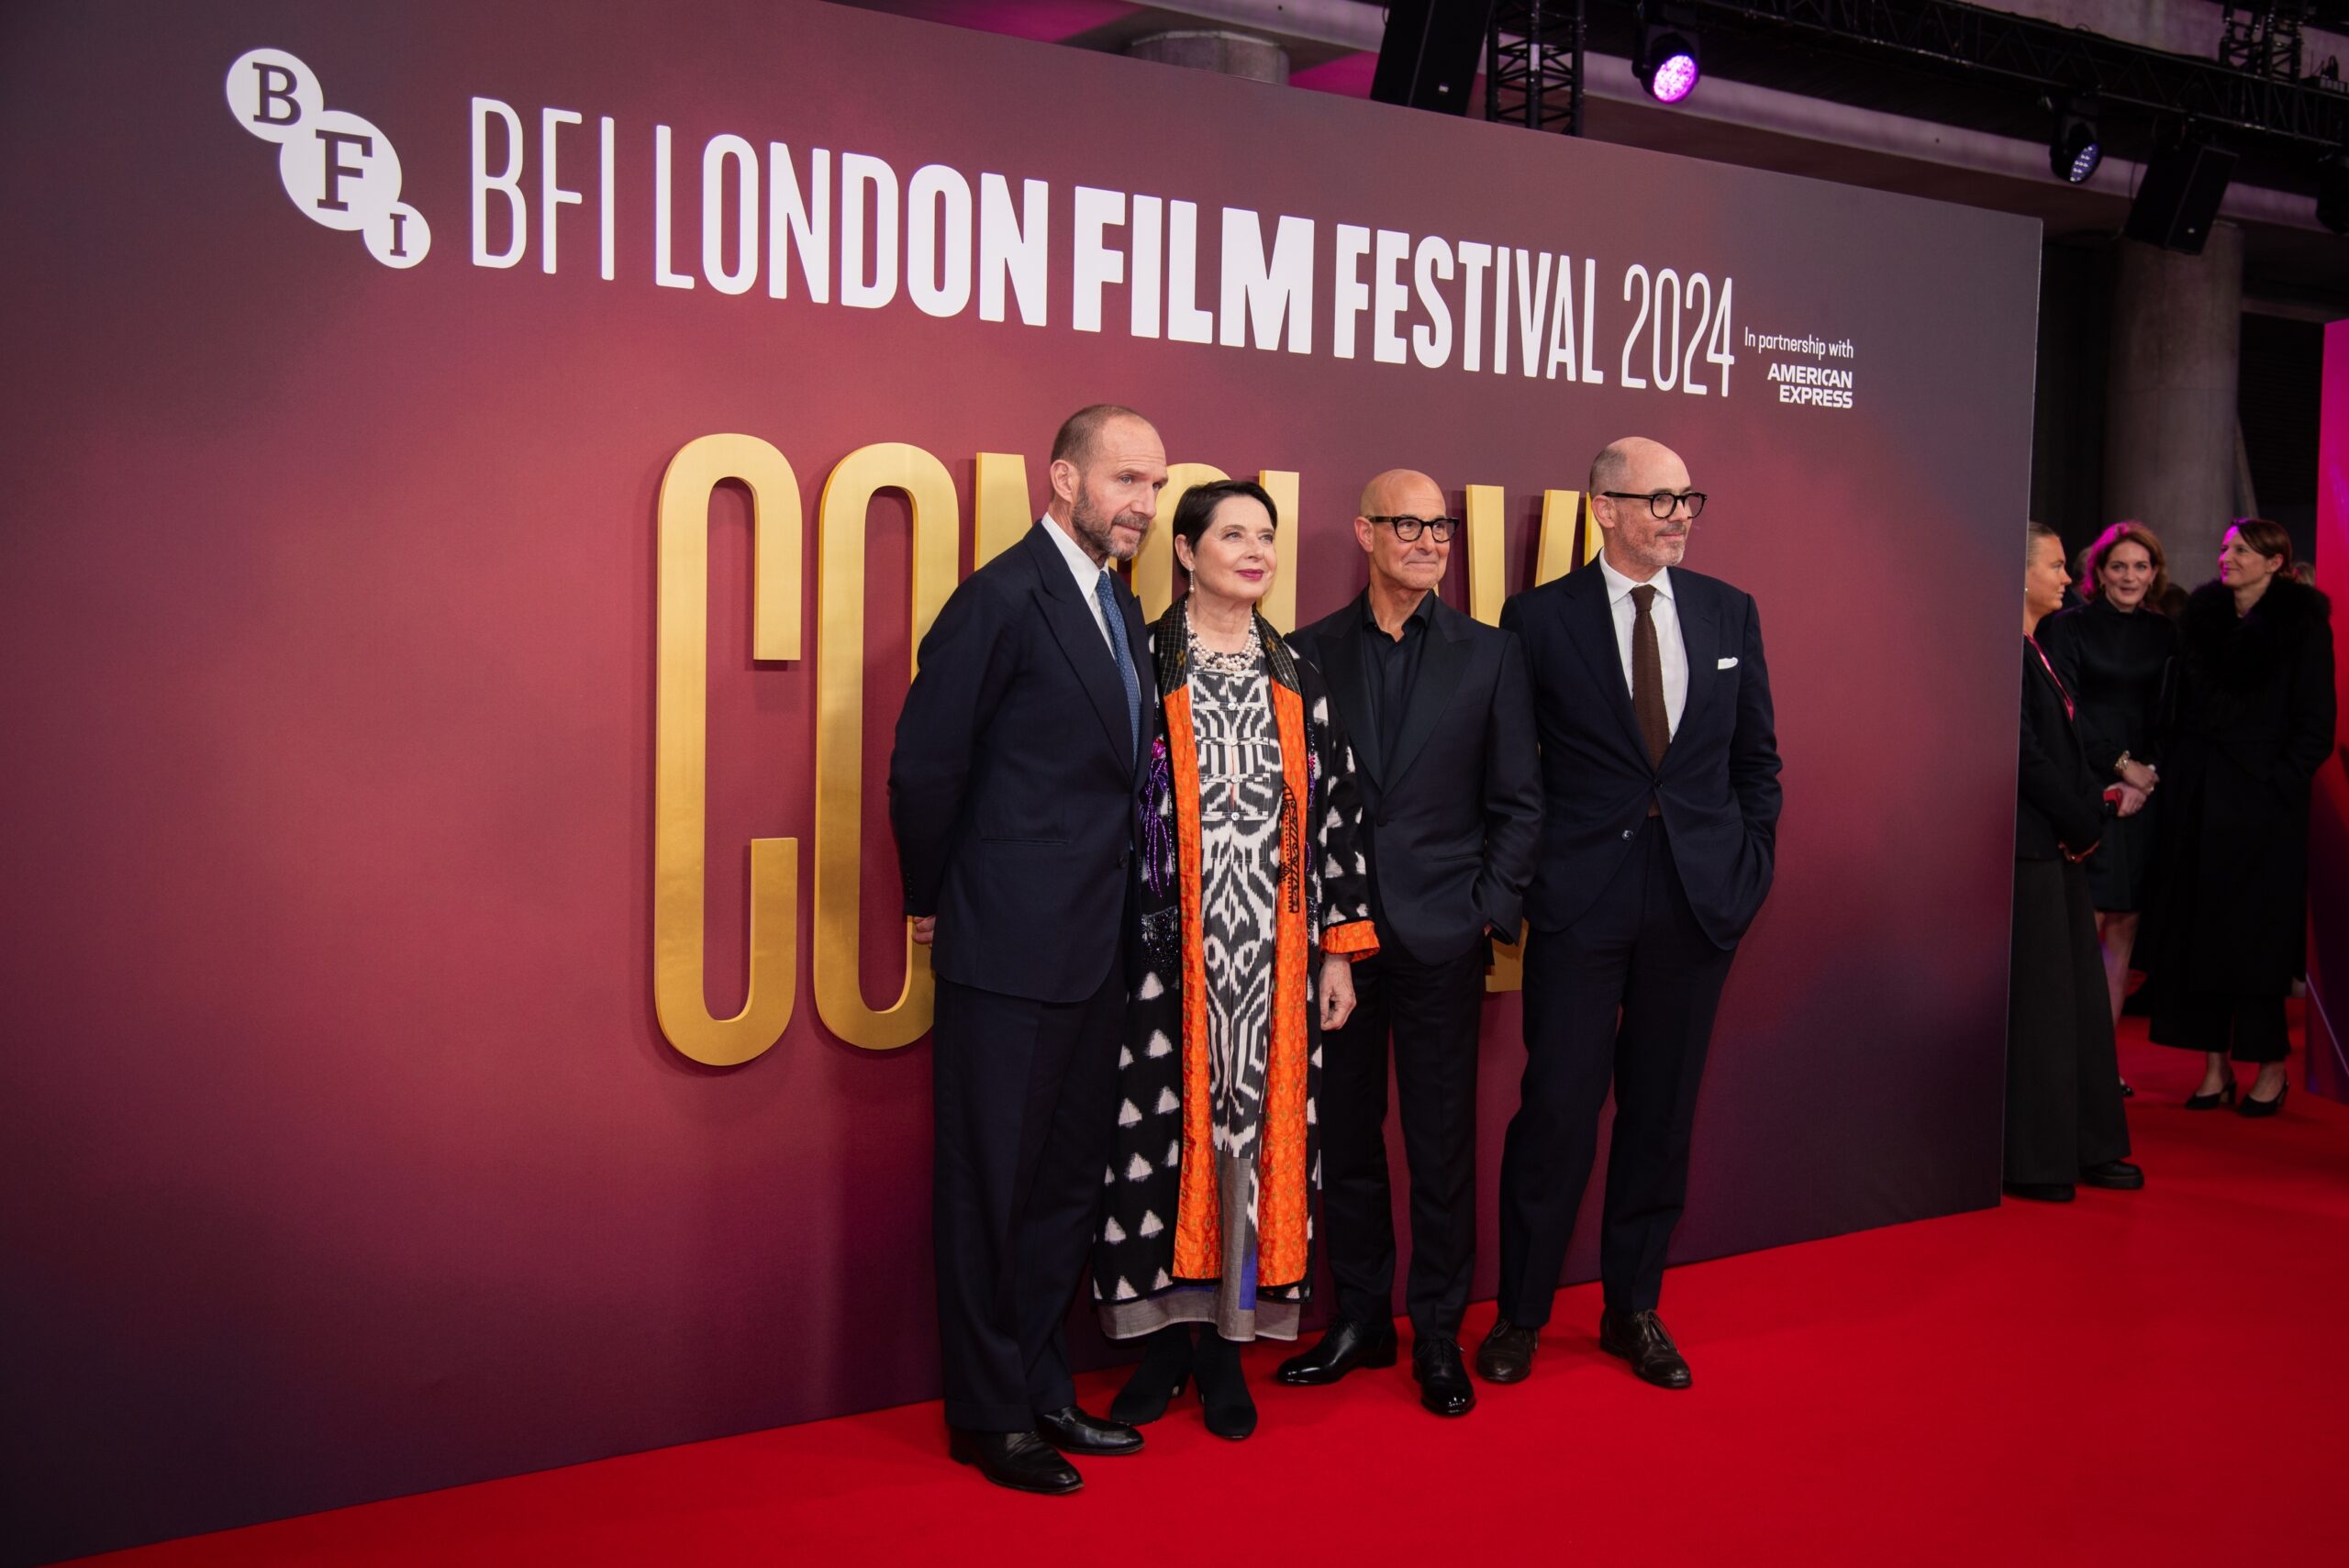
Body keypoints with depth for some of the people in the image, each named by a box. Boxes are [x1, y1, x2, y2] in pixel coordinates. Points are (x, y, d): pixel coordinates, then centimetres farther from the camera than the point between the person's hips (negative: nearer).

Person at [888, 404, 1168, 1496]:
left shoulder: (1120, 609, 12)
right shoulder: (1004, 598, -14)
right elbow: (924, 766, -13)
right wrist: (934, 903, -3)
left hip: (1093, 951, 8)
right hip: (1010, 951, -8)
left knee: (1067, 1181, 17)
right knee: (991, 1187, 5)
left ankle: (1043, 1391, 30)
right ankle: (989, 1415, 18)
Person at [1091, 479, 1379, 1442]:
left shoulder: (1299, 678, 10)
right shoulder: (1141, 665, -1)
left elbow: (1335, 810, 10)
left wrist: (1341, 949, 5)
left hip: (1276, 954, 3)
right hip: (1168, 948, -3)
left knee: (1258, 1128, 5)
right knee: (1162, 1126, 0)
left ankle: (1224, 1340, 16)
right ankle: (1164, 1336, 15)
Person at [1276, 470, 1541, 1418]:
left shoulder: (1489, 656, 5)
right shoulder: (1312, 653, 5)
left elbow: (1519, 800, 5)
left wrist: (1493, 911, -3)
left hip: (1442, 937, -1)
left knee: (1442, 1142, 4)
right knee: (1343, 1136, 9)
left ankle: (1438, 1334, 17)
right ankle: (1361, 1317, 24)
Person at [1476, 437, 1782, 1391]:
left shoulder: (1730, 613, 8)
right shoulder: (1540, 619, -2)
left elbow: (1757, 757, 13)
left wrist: (1752, 867, 5)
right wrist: (1515, 880, -4)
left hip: (1699, 898, 4)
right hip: (1581, 899, -3)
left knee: (1661, 1113, 11)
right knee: (1557, 1109, -1)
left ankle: (1634, 1311, 25)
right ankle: (1520, 1315, 15)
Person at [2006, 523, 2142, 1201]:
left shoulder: (2038, 652, 16)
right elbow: (2025, 755, -18)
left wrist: (2091, 816, 5)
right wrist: (2082, 825, -10)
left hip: (2061, 847, 10)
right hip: (2028, 847, -10)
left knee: (2080, 996, 14)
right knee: (2035, 1001, -3)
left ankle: (2086, 1146, 22)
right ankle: (2032, 1159, 5)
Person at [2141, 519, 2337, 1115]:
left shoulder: (2303, 624, -3)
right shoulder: (2202, 614, 10)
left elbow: (2316, 724, -4)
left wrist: (2280, 782, -13)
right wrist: (2173, 772, 3)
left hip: (2262, 799, -4)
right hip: (2197, 797, 5)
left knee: (2257, 931, -1)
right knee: (2198, 929, 4)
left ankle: (2270, 1067, 11)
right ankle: (2215, 1066, 11)